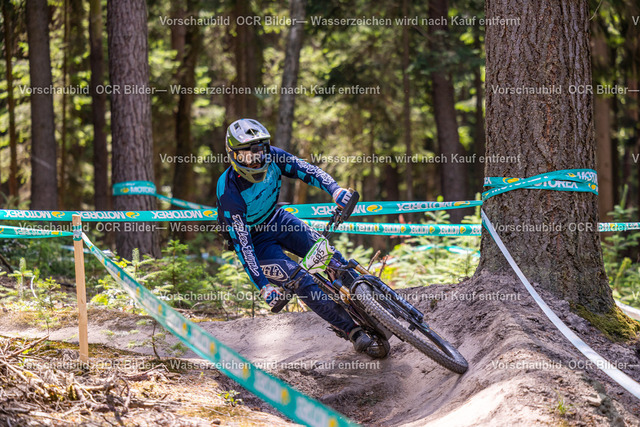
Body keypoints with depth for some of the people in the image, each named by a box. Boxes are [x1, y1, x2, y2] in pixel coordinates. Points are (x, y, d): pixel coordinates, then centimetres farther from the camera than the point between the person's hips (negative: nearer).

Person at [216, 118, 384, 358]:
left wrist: (335, 190, -42)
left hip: (277, 220, 5)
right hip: (255, 239, -5)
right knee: (303, 282, -18)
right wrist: (263, 286, -37)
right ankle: (355, 334, -16)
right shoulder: (229, 193, -33)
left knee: (328, 253, -10)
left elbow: (305, 170, -22)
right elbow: (242, 245, -32)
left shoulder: (271, 157, -19)